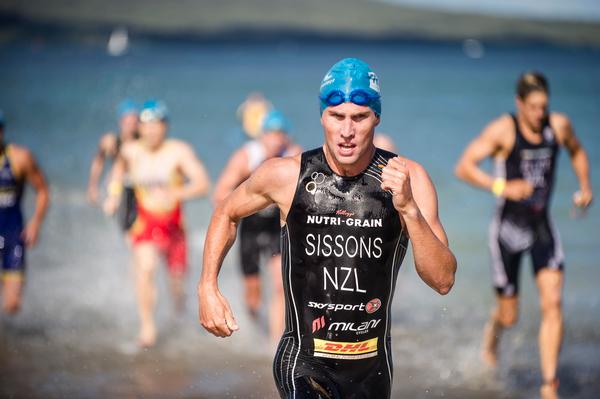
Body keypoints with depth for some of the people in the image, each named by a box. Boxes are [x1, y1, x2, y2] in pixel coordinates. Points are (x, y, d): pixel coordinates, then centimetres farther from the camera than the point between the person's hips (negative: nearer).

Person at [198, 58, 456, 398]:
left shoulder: (407, 178, -8)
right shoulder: (286, 175, -8)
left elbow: (443, 281, -13)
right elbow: (227, 214, 14)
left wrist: (409, 209, -26)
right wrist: (208, 288, 3)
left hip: (372, 368, 2)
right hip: (304, 360, -2)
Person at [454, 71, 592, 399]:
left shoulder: (559, 125, -3)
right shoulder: (503, 130, -16)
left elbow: (576, 151, 20)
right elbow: (464, 167, -21)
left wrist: (585, 187, 5)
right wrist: (501, 187, -34)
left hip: (543, 228, 3)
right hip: (508, 228, -3)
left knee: (553, 304, -13)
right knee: (509, 316, 6)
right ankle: (491, 335, 45)